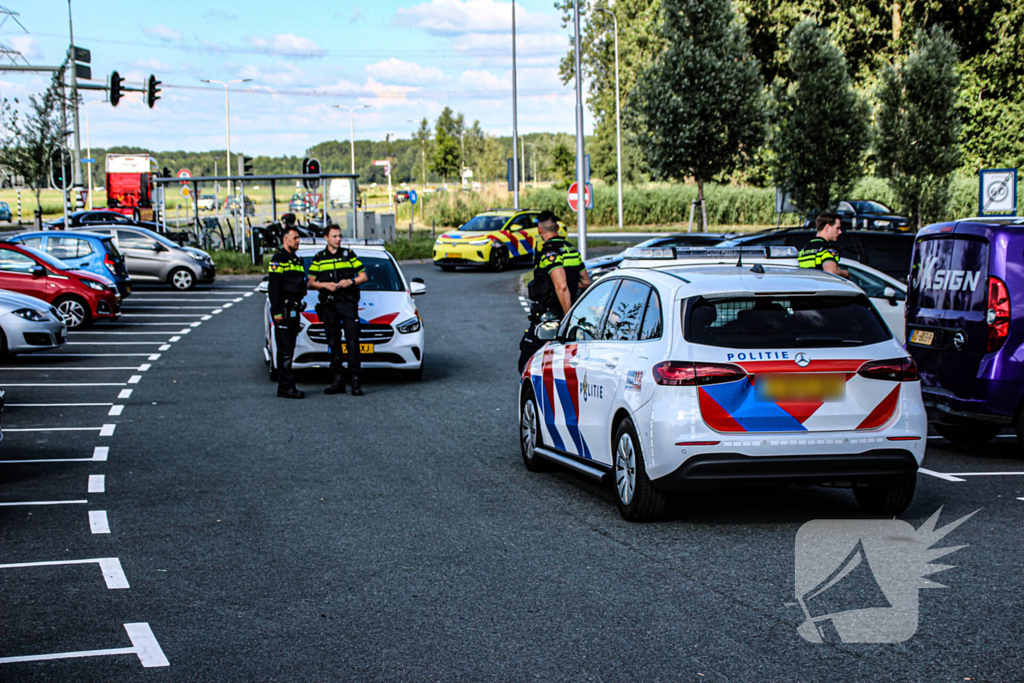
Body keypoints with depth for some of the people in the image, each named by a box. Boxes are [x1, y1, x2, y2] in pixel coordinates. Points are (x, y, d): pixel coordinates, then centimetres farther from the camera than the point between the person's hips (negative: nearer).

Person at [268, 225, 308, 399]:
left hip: (294, 311, 9)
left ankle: (283, 387, 13)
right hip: (283, 311, -9)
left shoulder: (296, 260, 19)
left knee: (289, 350, 10)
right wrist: (276, 312, -20)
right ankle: (286, 387, -11)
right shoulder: (279, 259, -8)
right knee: (285, 350, -9)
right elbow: (273, 288, -14)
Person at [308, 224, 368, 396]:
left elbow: (363, 276, 10)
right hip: (328, 304, 2)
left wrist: (350, 281, -8)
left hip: (348, 302, -2)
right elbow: (311, 282, 11)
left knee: (352, 341, -9)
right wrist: (325, 285, -7)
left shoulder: (349, 255, 9)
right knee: (333, 343, 3)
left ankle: (355, 380, -10)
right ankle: (338, 379, 7)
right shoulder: (319, 258, 11)